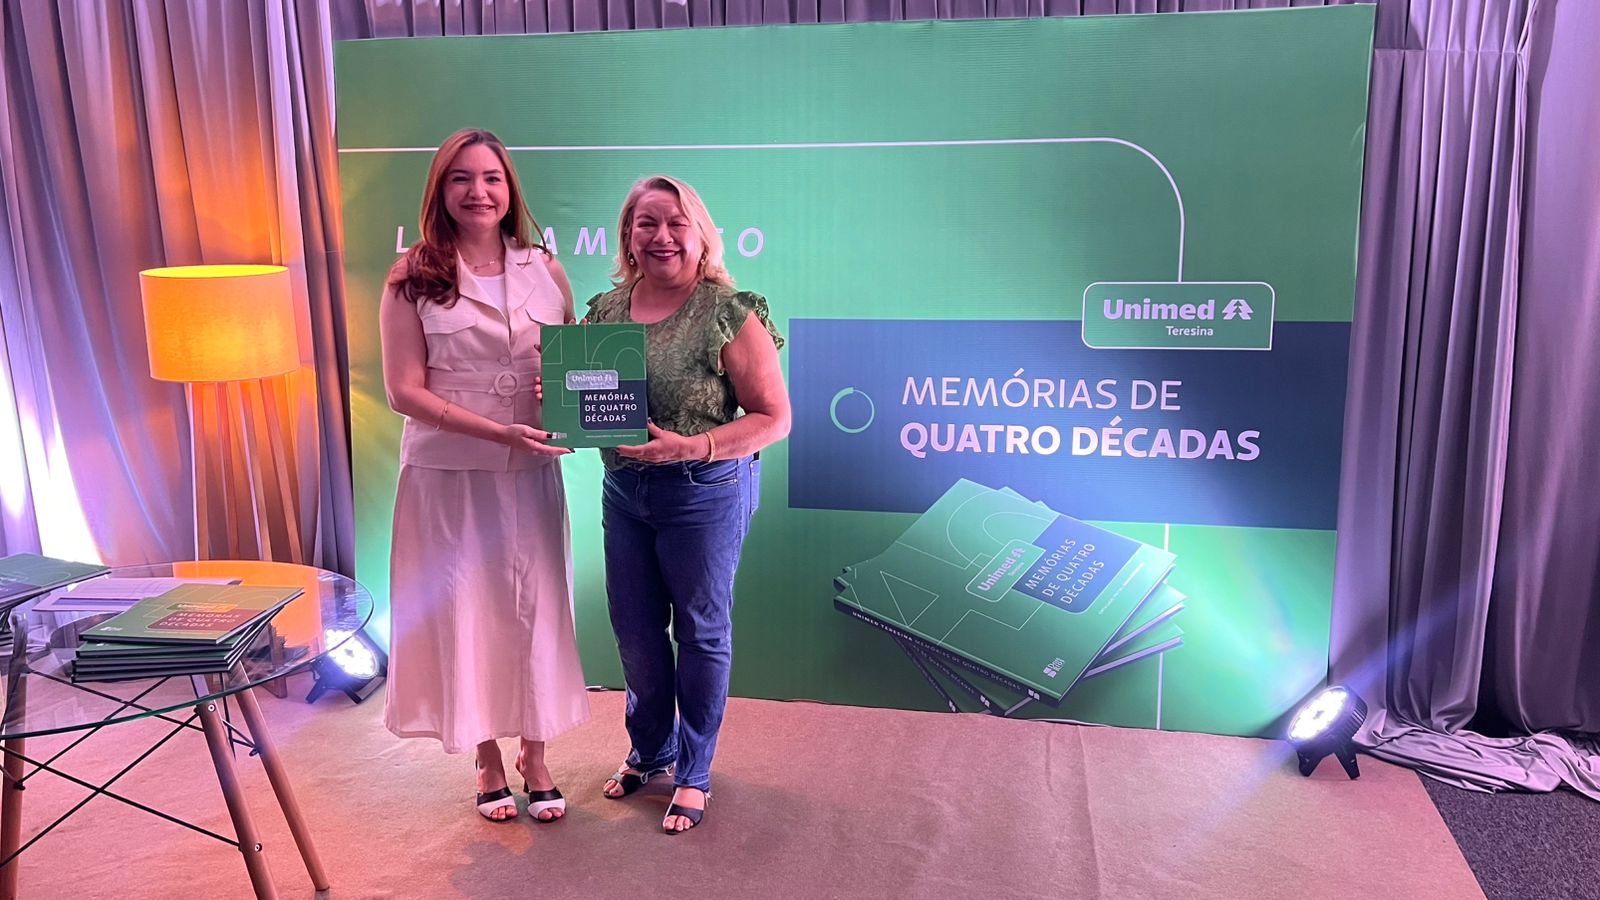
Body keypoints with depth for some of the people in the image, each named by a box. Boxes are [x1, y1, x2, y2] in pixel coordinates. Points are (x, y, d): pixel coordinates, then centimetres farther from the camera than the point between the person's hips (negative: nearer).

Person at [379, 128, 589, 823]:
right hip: (448, 474, -2)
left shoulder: (545, 271, 4)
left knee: (535, 610, 8)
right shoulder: (412, 279, -4)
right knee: (465, 613, 8)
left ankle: (535, 758, 27)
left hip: (531, 473, 2)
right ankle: (488, 762, 27)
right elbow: (404, 389, -8)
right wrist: (499, 431, -19)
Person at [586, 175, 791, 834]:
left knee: (701, 631, 9)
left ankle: (693, 772, 29)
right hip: (623, 488, 6)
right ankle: (649, 750, 40)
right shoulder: (606, 308, 5)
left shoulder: (729, 313, -13)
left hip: (705, 491, -5)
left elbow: (773, 417, -14)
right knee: (634, 629, 16)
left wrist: (689, 447, -26)